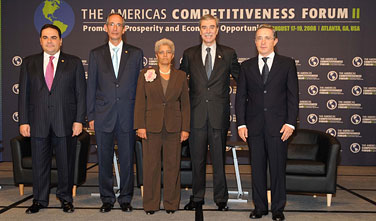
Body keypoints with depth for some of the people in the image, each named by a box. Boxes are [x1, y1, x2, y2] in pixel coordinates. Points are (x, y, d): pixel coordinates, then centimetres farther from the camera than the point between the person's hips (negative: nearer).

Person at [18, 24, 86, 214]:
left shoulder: (74, 63, 6)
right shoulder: (29, 63, 10)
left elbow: (81, 93, 2)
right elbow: (24, 93, 8)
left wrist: (79, 120, -6)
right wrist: (23, 121, 0)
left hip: (65, 122, -1)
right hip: (38, 123, 2)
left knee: (66, 163, 7)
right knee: (39, 164, 9)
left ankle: (65, 198, 23)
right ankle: (40, 200, 25)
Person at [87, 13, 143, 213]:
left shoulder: (136, 53, 7)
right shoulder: (96, 54, 8)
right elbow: (91, 86, 7)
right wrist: (91, 115, 2)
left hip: (127, 115, 0)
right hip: (103, 115, 1)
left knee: (127, 159, 5)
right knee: (104, 160, 8)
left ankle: (125, 198, 20)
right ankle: (107, 198, 22)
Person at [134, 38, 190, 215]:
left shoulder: (181, 76, 8)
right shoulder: (146, 74, 4)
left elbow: (185, 104, 7)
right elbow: (140, 102, 2)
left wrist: (185, 128, 1)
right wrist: (140, 126, -6)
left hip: (174, 127, 1)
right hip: (152, 126, -1)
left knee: (172, 165, 6)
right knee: (151, 165, 4)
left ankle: (171, 202, 20)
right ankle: (150, 203, 17)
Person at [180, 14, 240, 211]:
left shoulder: (228, 54, 5)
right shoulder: (189, 54, 8)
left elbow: (241, 79, 10)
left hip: (219, 114, -1)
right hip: (196, 114, 1)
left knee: (219, 158, 7)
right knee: (197, 158, 9)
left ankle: (221, 198, 20)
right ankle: (197, 197, 23)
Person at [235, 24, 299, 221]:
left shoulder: (287, 64, 5)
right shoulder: (246, 66, 10)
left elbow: (293, 96, 2)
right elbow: (240, 97, 7)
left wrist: (290, 123, -7)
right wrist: (241, 124, -1)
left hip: (278, 125, -2)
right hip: (254, 126, 2)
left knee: (278, 168, 4)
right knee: (257, 168, 8)